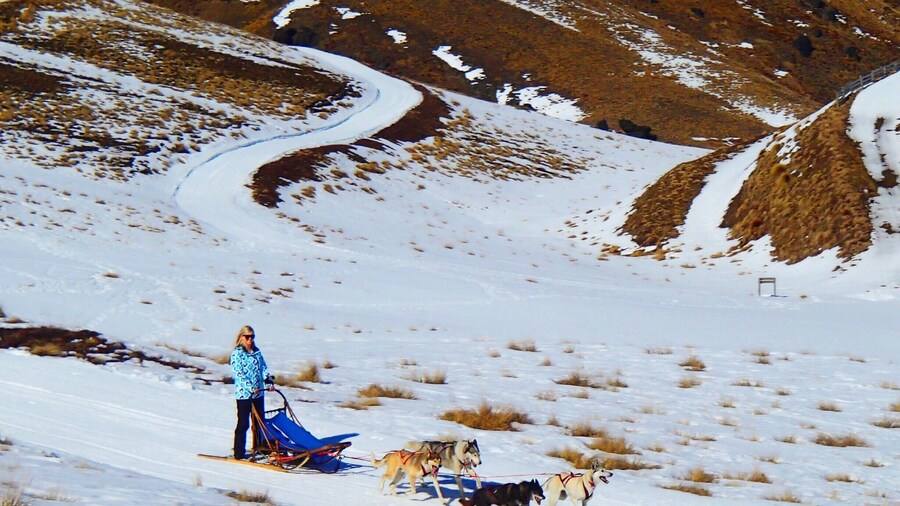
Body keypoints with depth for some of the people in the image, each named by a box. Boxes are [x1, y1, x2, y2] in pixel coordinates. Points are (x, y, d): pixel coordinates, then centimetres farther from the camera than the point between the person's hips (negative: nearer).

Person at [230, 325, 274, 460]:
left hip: (259, 393, 7)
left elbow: (264, 368, 14)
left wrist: (269, 382, -4)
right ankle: (239, 453, 1)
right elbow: (238, 374, -16)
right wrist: (251, 388, -23)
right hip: (243, 394, -7)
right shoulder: (237, 354, -9)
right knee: (243, 423, -3)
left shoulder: (257, 352, 11)